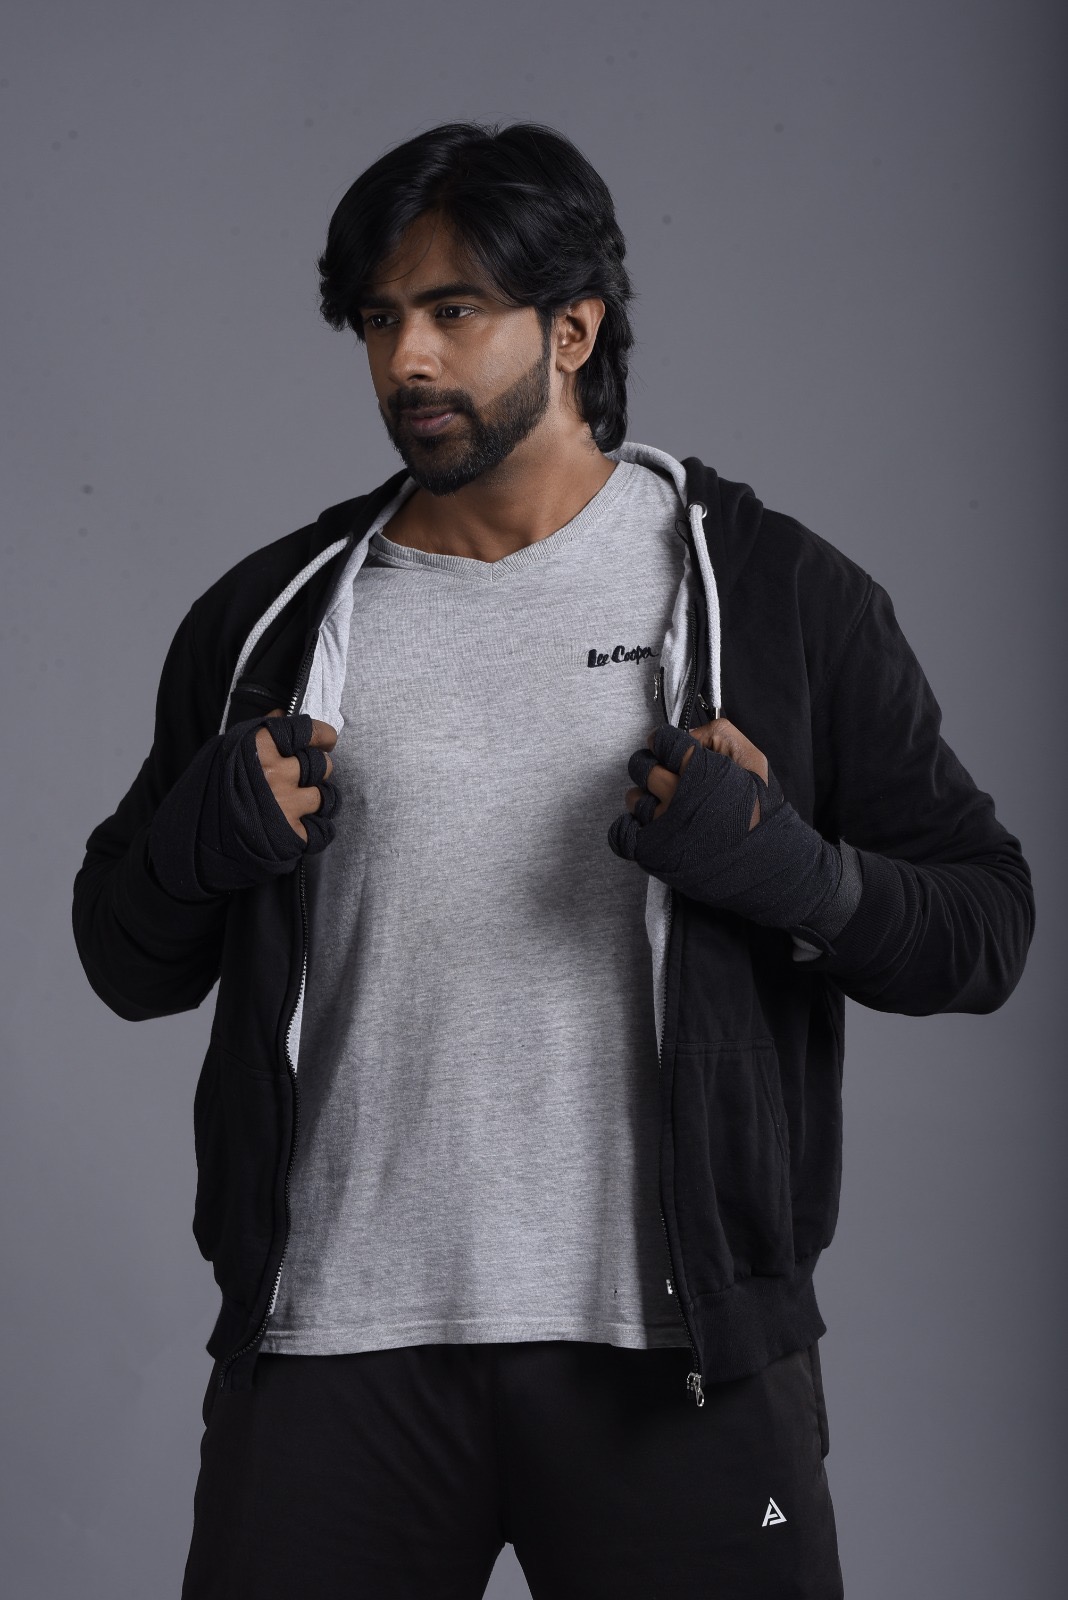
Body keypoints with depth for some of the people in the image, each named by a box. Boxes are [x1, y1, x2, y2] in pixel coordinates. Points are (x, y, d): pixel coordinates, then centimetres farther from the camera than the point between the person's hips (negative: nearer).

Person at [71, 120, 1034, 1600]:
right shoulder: (274, 619, 8)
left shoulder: (780, 599, 2)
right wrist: (203, 838, -7)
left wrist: (794, 873, -16)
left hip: (671, 1348, -1)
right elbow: (128, 965, 14)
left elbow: (986, 928, 3)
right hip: (336, 1336, 2)